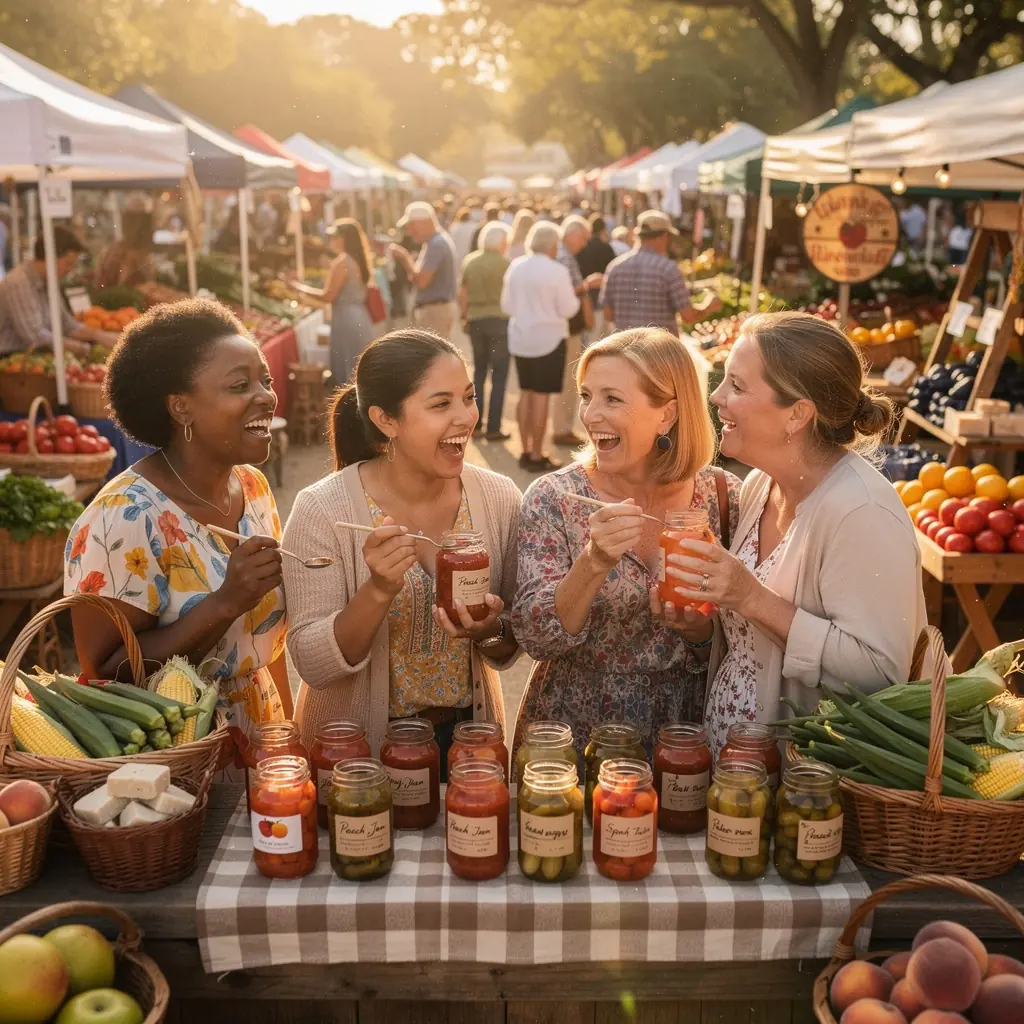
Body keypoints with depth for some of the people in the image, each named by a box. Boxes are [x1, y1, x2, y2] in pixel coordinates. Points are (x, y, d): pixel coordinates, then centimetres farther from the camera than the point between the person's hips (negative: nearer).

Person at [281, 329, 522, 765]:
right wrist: (378, 591, -33)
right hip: (356, 749, -3)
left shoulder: (499, 499, -10)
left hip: (467, 738, 3)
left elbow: (513, 646, -1)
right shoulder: (322, 510, -18)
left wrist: (495, 632, -22)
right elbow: (311, 664, -19)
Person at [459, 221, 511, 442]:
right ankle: (493, 428, 0)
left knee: (479, 371, 18)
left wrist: (465, 316, 17)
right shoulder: (505, 264, -9)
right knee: (499, 375, 1)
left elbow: (462, 294, 7)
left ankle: (475, 422, 18)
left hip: (475, 320, 5)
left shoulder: (469, 261, 4)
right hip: (499, 319, -5)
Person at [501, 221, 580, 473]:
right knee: (541, 396, -2)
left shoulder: (515, 266, 3)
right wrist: (575, 297, 6)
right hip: (549, 339, -6)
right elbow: (567, 309, -12)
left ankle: (526, 451, 19)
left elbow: (507, 305, 7)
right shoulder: (557, 271, -14)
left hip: (520, 338, 6)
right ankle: (536, 456, 1)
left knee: (525, 394, 14)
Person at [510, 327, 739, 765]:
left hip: (678, 740, 1)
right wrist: (593, 562, -31)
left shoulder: (721, 497, -6)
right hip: (571, 738, -1)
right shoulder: (553, 499, -11)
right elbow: (535, 638, -17)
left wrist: (697, 630, -19)